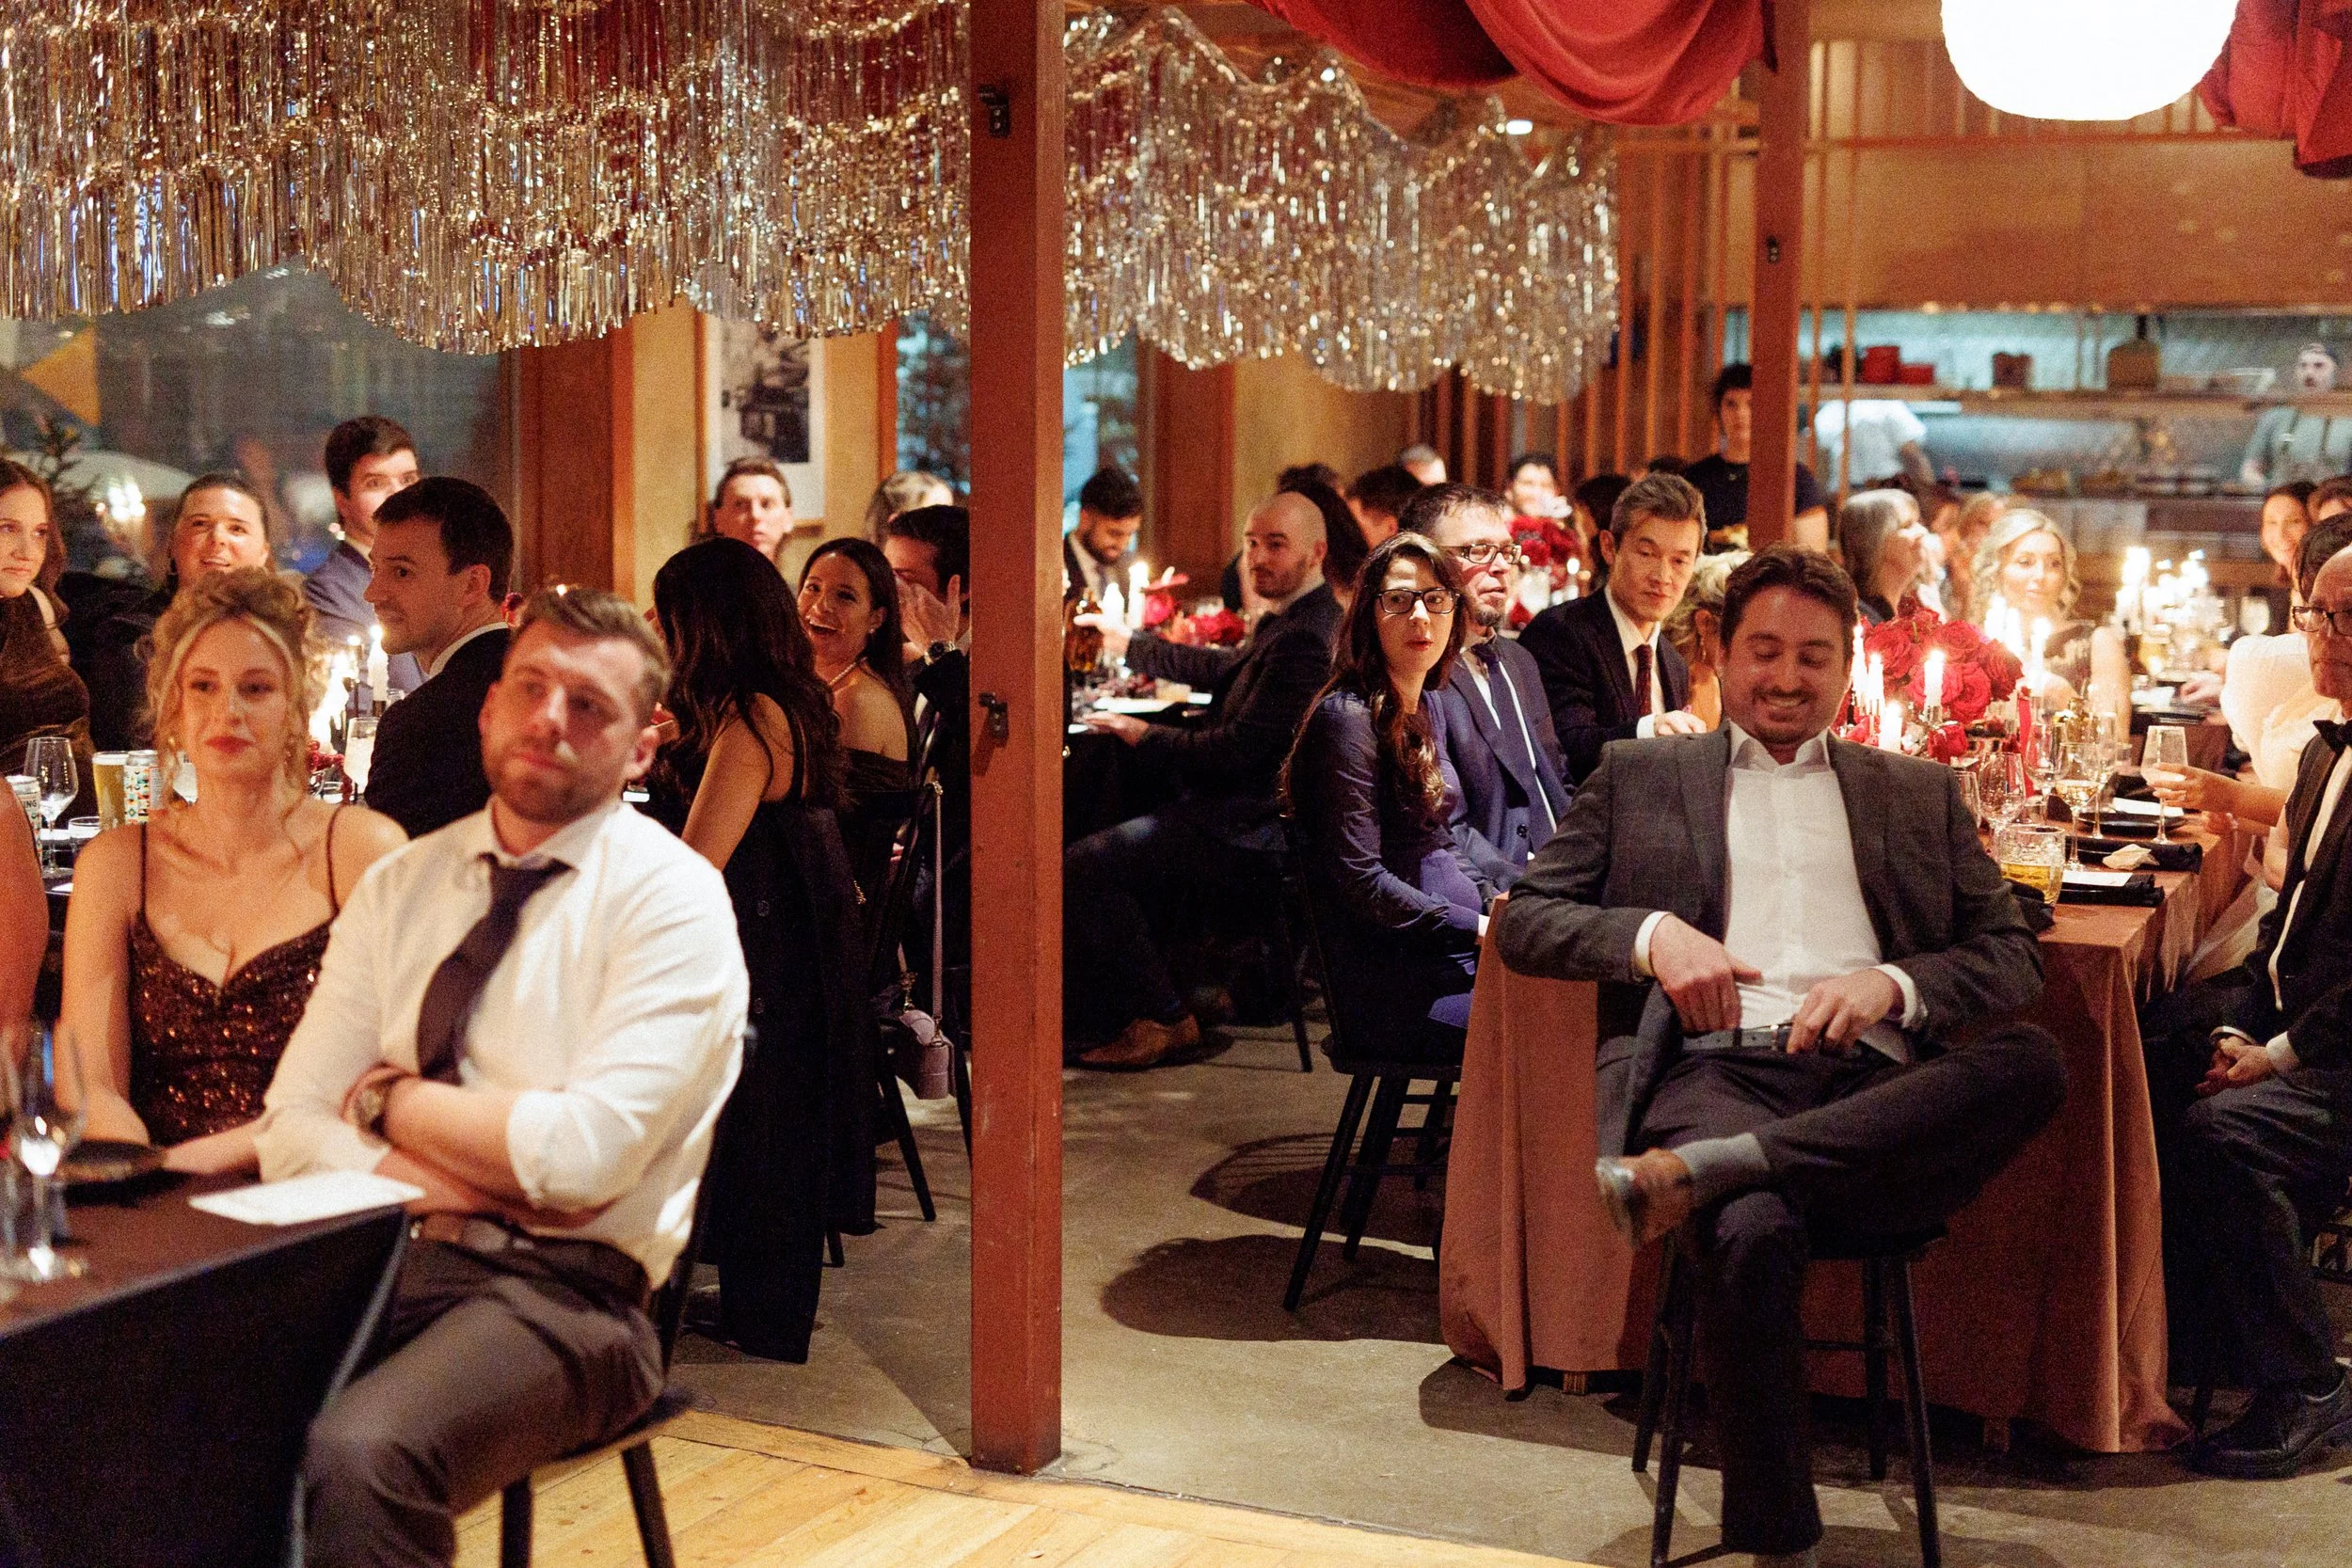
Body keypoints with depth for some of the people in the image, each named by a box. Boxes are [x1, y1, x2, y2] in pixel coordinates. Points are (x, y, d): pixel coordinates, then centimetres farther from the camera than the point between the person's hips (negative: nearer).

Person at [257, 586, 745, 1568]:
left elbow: (586, 1154, -15)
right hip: (378, 1261, 5)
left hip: (564, 1287, -4)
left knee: (357, 1454, -33)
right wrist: (481, 1183, -10)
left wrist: (392, 1100, -2)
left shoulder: (672, 897, -4)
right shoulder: (399, 886, 13)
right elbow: (290, 1136, 6)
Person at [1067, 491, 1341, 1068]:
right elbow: (1228, 670, 31)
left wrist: (1144, 736, -10)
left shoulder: (1304, 640, -21)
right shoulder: (1287, 621, 13)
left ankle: (1164, 1019, -4)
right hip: (1249, 810, 11)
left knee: (1083, 867, -17)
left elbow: (1237, 749, -23)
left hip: (1251, 834, -11)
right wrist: (1129, 644, 37)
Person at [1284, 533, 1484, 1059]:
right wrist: (1481, 930, -17)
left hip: (1455, 952, 9)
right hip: (1396, 987, -9)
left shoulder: (1425, 710, 15)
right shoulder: (1348, 717, -12)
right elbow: (1361, 880, -18)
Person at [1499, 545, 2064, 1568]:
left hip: (1876, 1085, 2)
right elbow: (1522, 921, 15)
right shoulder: (1636, 777, 23)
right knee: (1753, 1232, -37)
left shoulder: (1919, 793, 26)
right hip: (1715, 1069, -2)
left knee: (2034, 1064, -31)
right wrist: (1651, 934, -5)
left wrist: (1893, 982, -5)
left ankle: (1692, 1172, -35)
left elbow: (2012, 956, 17)